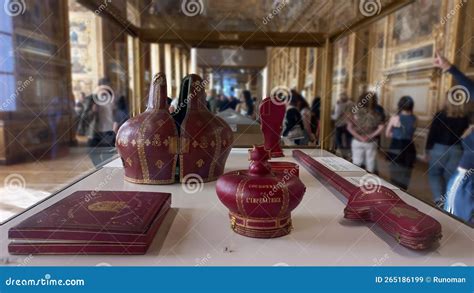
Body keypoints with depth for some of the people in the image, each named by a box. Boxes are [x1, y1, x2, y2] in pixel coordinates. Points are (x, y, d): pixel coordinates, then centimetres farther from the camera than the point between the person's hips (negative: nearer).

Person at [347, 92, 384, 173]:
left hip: (357, 142, -1)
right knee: (370, 162, 13)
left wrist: (359, 137, -11)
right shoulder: (376, 115, -7)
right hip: (371, 143, 1)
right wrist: (370, 136, -8)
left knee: (356, 163, 9)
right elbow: (381, 128, -13)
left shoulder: (356, 113, -9)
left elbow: (349, 127, -15)